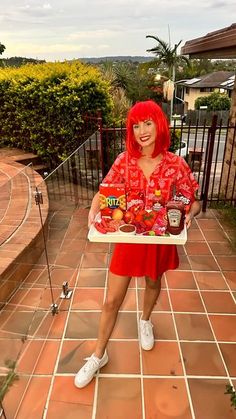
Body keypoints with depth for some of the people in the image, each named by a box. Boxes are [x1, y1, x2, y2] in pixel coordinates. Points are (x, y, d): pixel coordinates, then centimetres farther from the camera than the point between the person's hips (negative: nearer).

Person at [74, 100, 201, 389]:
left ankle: (145, 320, 60)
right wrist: (94, 211, -24)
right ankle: (99, 355, 32)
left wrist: (188, 214, -28)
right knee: (112, 300, 7)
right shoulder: (125, 160, -10)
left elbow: (193, 202, -6)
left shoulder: (175, 164, -13)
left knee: (153, 283, 26)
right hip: (128, 237, 0)